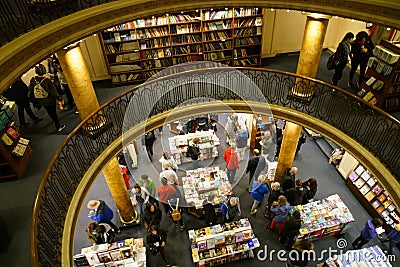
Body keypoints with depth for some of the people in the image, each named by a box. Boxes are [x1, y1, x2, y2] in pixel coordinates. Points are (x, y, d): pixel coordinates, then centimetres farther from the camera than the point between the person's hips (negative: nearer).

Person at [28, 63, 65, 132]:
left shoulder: (33, 80, -13)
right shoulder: (47, 81, -28)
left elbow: (30, 90, 0)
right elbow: (54, 91, -21)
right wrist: (59, 99, -9)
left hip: (41, 101, 4)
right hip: (50, 101, -4)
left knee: (50, 113, 22)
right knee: (53, 112, 12)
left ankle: (58, 125, 43)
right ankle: (58, 127, 24)